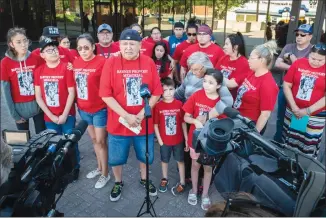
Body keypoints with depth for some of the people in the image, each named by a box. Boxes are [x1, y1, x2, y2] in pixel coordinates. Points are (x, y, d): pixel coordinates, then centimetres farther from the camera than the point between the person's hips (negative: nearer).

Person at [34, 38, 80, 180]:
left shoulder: (66, 68, -9)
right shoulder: (39, 71, 0)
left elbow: (71, 93, -10)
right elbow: (38, 96, 1)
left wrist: (64, 115, -12)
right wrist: (51, 116, -6)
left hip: (67, 115, -2)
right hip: (49, 117, 3)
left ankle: (75, 167, 27)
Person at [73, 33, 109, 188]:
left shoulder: (102, 62, -16)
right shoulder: (76, 62, 3)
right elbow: (75, 84, 10)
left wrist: (108, 106, -14)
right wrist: (78, 103, 10)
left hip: (100, 109, -6)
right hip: (83, 109, 6)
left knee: (100, 141, 4)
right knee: (94, 139, 19)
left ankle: (105, 174, 20)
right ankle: (99, 167, 37)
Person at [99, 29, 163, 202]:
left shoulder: (149, 63, -4)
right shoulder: (111, 63, -9)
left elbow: (157, 93, -4)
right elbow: (105, 95, -12)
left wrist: (141, 114, -13)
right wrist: (126, 116, -19)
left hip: (144, 122, 2)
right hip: (118, 122, -1)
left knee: (146, 155, 18)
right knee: (116, 157, 14)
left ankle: (144, 179, 47)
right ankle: (118, 183, 42)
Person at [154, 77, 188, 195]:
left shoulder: (179, 104, -11)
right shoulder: (158, 106, -14)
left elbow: (183, 123, -4)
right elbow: (155, 125, -7)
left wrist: (186, 139, -2)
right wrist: (159, 140, -8)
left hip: (178, 140, 0)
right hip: (164, 140, 0)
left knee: (180, 161, 15)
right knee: (164, 160, 20)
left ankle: (182, 183, 31)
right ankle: (164, 179, 42)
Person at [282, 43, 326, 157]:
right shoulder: (298, 63, -4)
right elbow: (286, 85, -3)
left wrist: (308, 111, -15)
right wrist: (294, 107, -10)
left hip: (315, 116, -2)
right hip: (292, 111, 2)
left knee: (309, 149, 9)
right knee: (287, 144, 18)